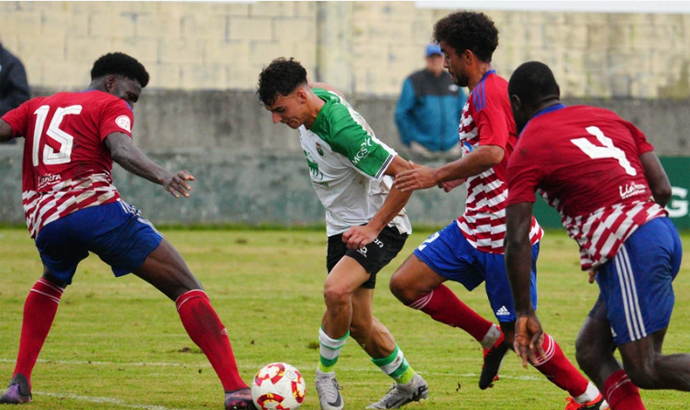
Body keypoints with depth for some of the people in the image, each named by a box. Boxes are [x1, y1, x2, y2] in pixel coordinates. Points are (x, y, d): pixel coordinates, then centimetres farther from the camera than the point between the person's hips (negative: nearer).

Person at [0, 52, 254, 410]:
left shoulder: (38, 106, 28)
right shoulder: (111, 106, 11)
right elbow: (120, 149, -10)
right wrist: (162, 176, -25)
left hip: (45, 224, 6)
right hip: (98, 210, -6)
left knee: (51, 283, 40)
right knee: (185, 287, -3)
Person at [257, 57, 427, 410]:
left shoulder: (343, 131, -31)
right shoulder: (317, 95, -6)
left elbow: (406, 175, -30)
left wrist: (374, 226, -26)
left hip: (380, 226, -9)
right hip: (342, 227, 9)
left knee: (336, 290, -32)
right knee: (359, 324, 11)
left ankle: (325, 376, -11)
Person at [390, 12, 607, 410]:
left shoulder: (488, 92, -16)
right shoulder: (494, 89, 16)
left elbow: (493, 153, -29)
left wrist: (438, 175, -21)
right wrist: (458, 176, 27)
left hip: (504, 233, -10)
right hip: (475, 226, 10)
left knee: (520, 331, -2)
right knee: (406, 283, 1)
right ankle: (490, 337, 12)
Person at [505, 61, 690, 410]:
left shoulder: (527, 150, 2)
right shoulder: (607, 118, 20)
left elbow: (517, 242, -6)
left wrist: (524, 314, -1)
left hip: (628, 251, -8)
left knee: (645, 370, -9)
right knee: (590, 350, 13)